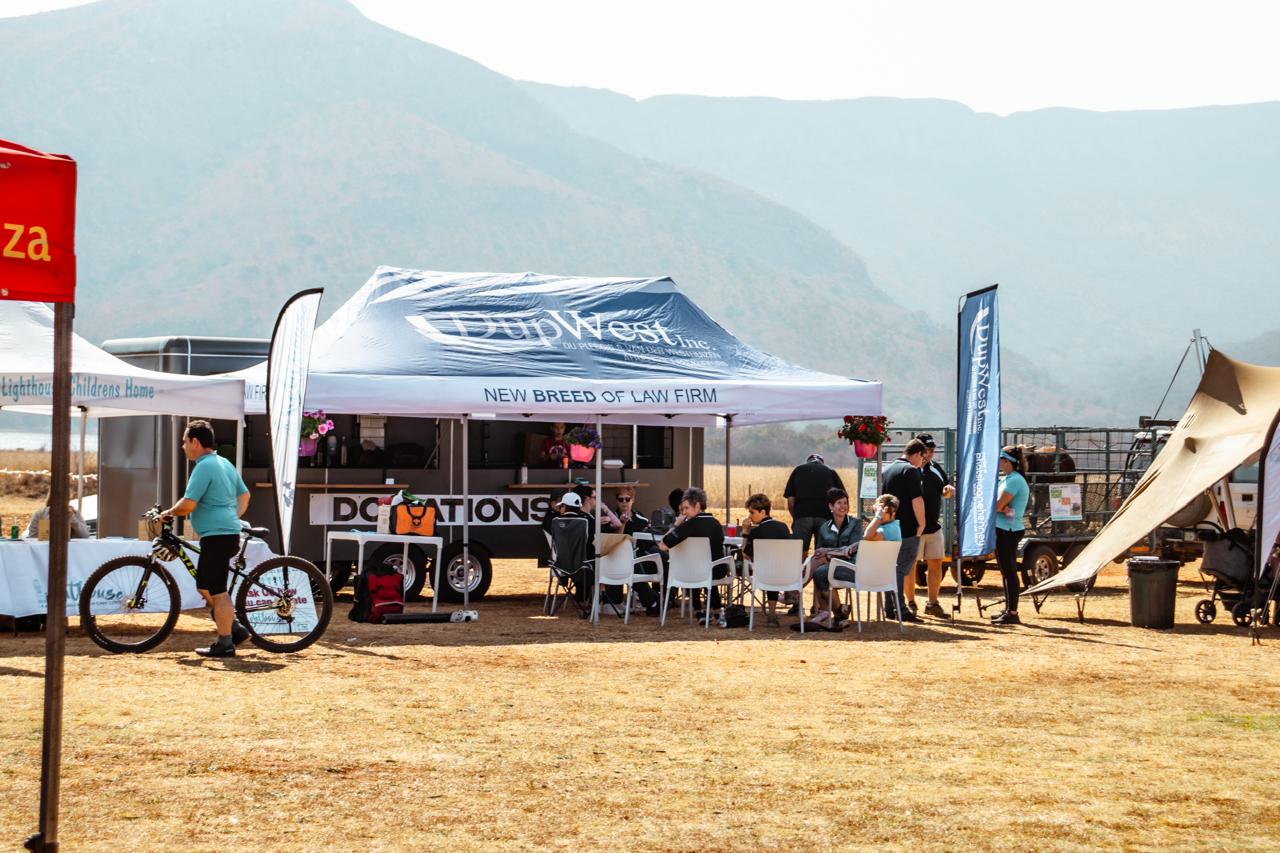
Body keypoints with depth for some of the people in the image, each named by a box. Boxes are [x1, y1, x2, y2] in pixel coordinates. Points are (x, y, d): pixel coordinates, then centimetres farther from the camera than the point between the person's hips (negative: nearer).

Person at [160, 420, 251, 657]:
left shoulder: (204, 467, -14)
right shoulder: (224, 463, 16)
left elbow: (187, 505, -19)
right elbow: (244, 495, 25)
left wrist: (169, 513, -2)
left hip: (217, 536, -10)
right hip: (229, 533, 10)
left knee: (216, 591, -5)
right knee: (206, 586, 19)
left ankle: (224, 644, -3)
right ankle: (234, 628, 18)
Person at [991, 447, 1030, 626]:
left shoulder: (1014, 480, -16)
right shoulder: (1006, 479, 16)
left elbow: (998, 505, -20)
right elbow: (999, 505, 8)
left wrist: (1001, 508, 1)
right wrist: (1002, 508, -12)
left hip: (1008, 531, -11)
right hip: (1005, 530, 11)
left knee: (1009, 571, -8)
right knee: (1007, 571, 16)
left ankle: (1012, 614, -8)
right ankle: (1008, 610, 23)